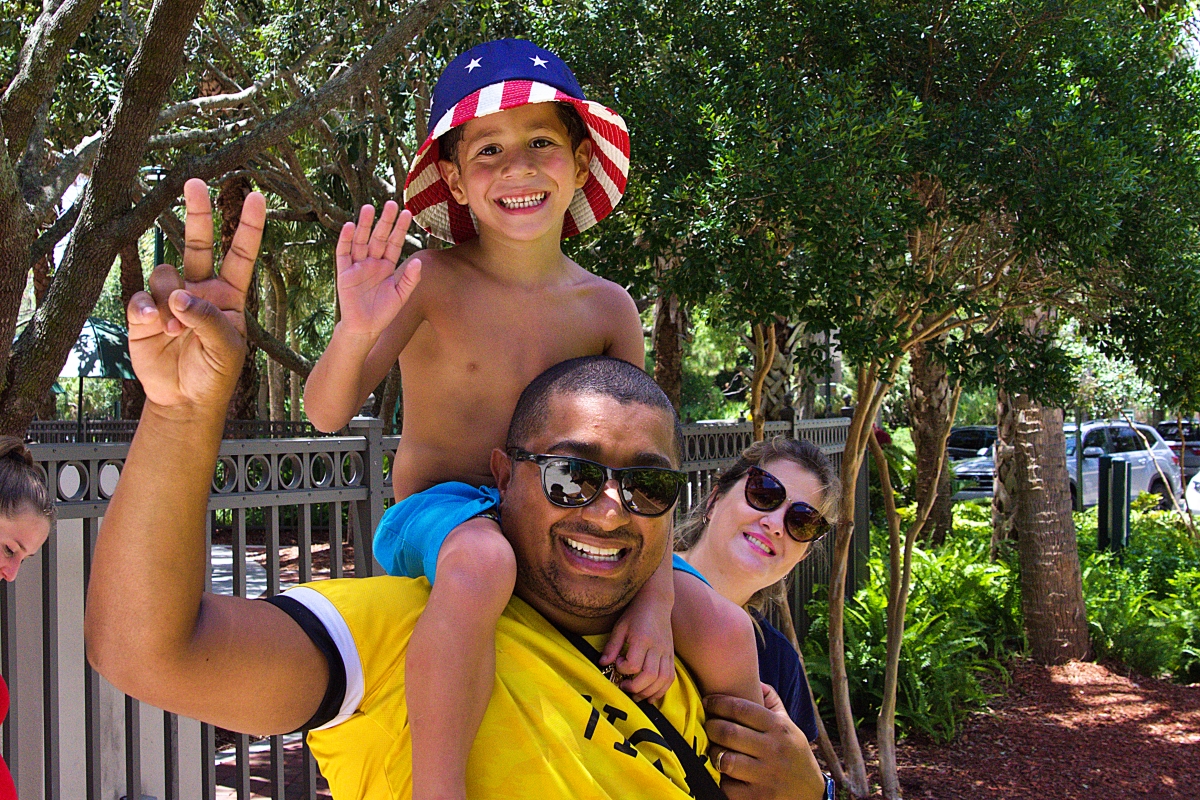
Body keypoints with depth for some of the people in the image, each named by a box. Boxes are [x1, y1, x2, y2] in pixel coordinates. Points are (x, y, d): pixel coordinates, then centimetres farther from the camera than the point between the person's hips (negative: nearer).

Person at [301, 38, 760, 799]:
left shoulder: (606, 308, 1)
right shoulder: (431, 282, -10)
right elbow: (327, 412, -17)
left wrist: (653, 598, -11)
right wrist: (356, 331, -39)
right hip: (438, 516, -4)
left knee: (725, 634, -9)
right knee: (481, 564, -41)